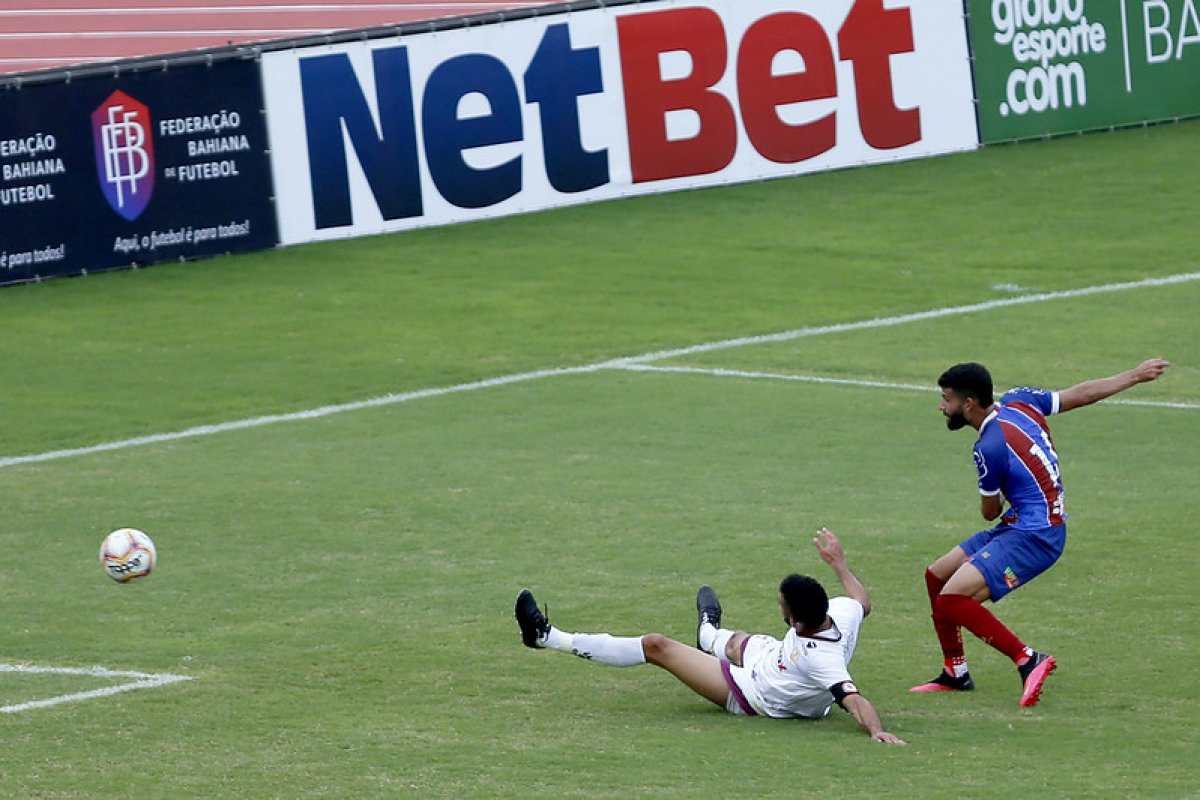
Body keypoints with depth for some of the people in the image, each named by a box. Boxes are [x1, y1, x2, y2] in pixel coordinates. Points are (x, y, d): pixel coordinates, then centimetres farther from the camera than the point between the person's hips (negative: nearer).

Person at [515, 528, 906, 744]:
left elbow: (854, 699, -49)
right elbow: (862, 599, 1)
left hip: (749, 695, -8)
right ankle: (709, 634, 83)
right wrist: (838, 563, 11)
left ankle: (549, 637, 6)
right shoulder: (841, 613, -22)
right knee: (737, 640, 41)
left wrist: (877, 730, -64)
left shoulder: (822, 659, -43)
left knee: (655, 645, -5)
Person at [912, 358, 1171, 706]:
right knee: (937, 576, 15)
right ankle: (955, 674, 25)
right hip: (1021, 526, 10)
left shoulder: (989, 448, -22)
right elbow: (1084, 393, 9)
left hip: (1034, 536, -10)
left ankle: (1028, 661, -17)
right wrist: (1136, 375, 22)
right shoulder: (1018, 401, 0)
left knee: (951, 599, -23)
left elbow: (989, 511, -6)